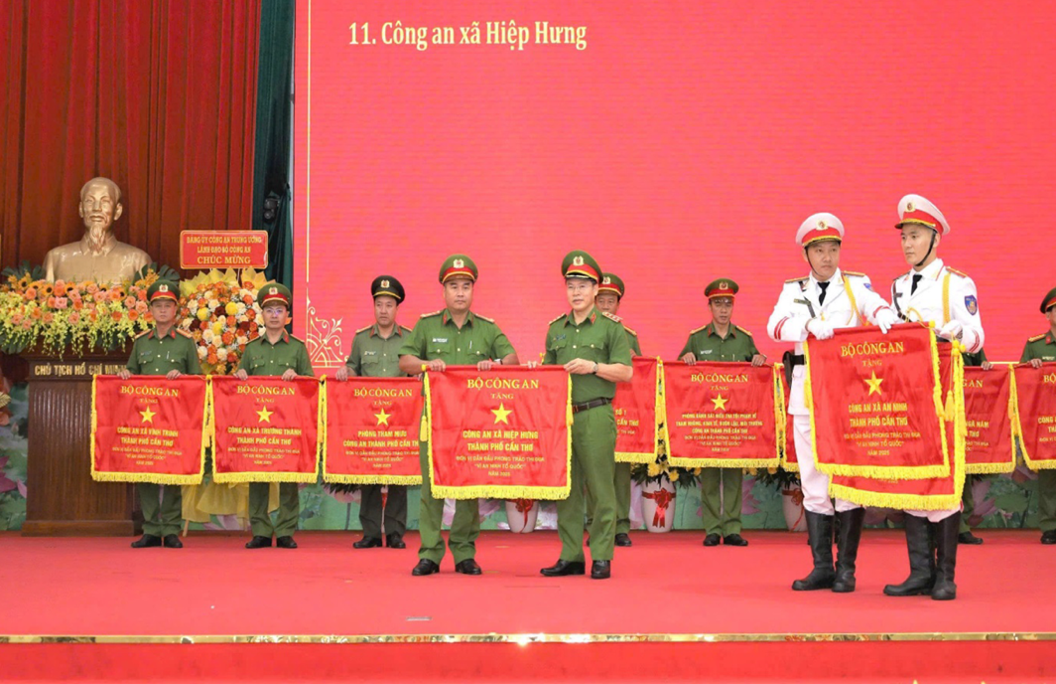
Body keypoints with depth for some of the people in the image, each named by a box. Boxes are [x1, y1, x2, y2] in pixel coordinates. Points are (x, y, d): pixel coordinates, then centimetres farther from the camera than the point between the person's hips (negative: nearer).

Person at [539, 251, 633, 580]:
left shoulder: (611, 327, 2)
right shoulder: (555, 329, 15)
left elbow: (626, 372, -4)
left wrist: (593, 366, -15)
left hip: (596, 416, -5)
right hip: (561, 416, 5)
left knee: (600, 489, -3)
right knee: (566, 489, 6)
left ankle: (601, 557, 3)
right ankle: (571, 556, 13)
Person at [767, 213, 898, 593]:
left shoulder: (856, 284, 7)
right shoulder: (793, 290, 11)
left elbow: (876, 305, -14)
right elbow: (776, 325, -8)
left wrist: (884, 316, -38)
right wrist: (809, 324, -28)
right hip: (807, 391, 2)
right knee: (813, 482, 5)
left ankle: (846, 568, 4)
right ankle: (822, 566, 12)